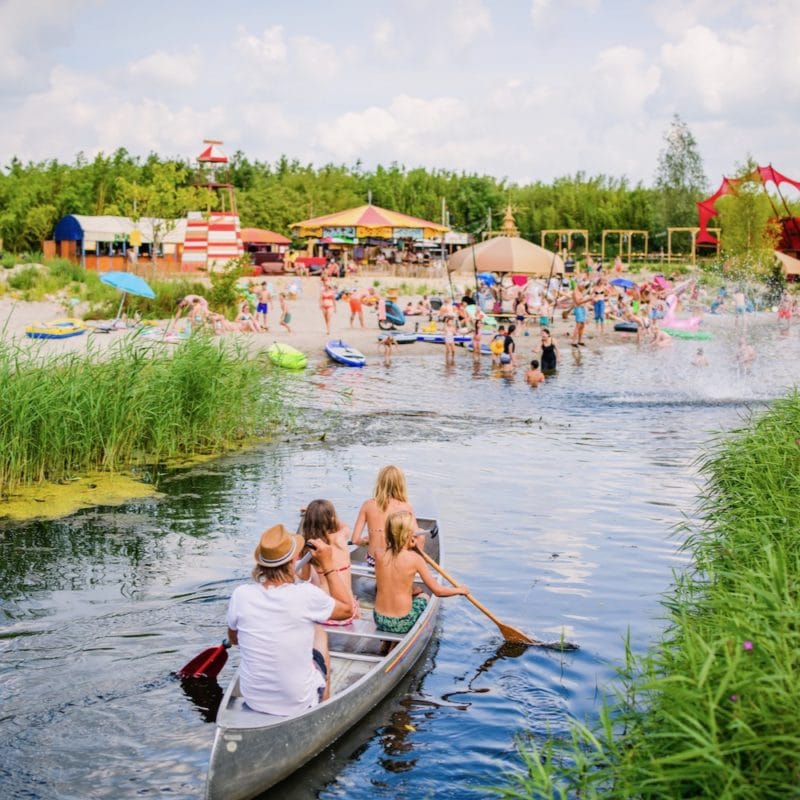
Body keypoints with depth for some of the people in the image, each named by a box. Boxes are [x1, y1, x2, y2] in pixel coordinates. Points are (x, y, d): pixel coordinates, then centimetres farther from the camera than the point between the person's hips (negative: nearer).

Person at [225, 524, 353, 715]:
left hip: (253, 700, 3)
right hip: (298, 703, -3)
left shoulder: (240, 595, -15)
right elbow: (347, 609, -2)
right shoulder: (306, 595, -22)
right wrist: (328, 565, 1)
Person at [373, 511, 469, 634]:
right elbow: (438, 590, -7)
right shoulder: (415, 559, -15)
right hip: (402, 624, -4)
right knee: (423, 597, 28)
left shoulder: (380, 557, -5)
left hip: (379, 620, 4)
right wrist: (459, 590, 10)